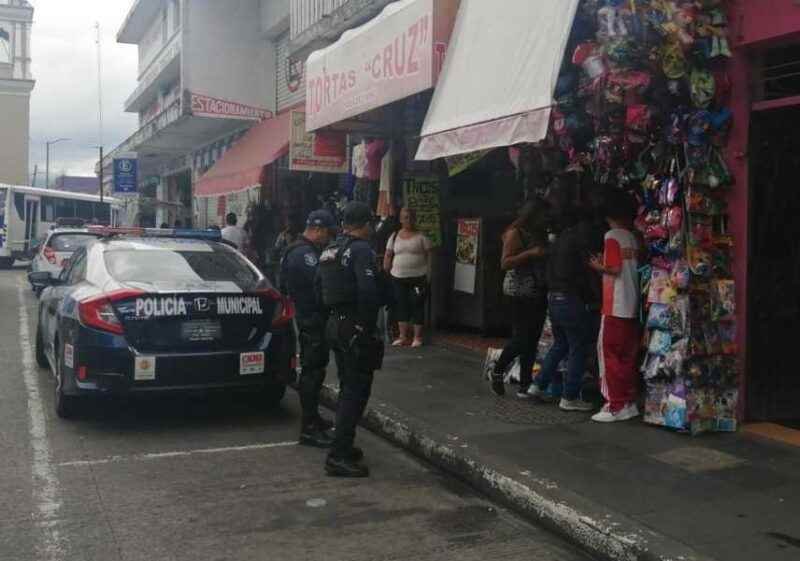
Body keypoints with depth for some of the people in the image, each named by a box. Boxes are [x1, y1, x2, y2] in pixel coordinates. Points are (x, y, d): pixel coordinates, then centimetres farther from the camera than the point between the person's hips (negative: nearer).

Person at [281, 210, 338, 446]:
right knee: (312, 371, -7)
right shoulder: (304, 253, -17)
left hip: (311, 319, 11)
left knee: (314, 370, 19)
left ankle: (312, 418, 32)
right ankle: (309, 429, -2)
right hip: (312, 321, -11)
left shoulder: (309, 251, 18)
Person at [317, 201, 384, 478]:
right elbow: (368, 292, -25)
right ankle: (339, 456, -4)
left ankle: (343, 447, 28)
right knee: (356, 391, -5)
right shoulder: (361, 250, -16)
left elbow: (319, 286, 18)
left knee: (348, 388, 20)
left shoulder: (330, 250, 13)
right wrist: (369, 326, -16)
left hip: (336, 323, 9)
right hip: (356, 328, -9)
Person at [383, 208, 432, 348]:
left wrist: (428, 275, -8)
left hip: (418, 278, -3)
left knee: (417, 306, 0)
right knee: (401, 306, 6)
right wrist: (386, 272, 7)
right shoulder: (394, 236, 9)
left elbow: (429, 256, -2)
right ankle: (403, 337, 15)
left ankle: (417, 337, 8)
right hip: (398, 278, 3)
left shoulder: (421, 236, 0)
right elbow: (388, 256, 12)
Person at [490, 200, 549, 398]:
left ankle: (525, 386, 12)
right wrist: (530, 253, -20)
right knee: (521, 339, -7)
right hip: (521, 292, -7)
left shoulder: (540, 235, 16)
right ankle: (497, 372, 16)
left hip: (539, 293, 7)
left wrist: (546, 254, 1)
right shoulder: (515, 233, -5)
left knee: (532, 340, 6)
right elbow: (505, 263, -13)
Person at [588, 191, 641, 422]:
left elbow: (614, 269, -14)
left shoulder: (612, 236, -8)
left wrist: (597, 266, 3)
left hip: (615, 307, -7)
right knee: (628, 356, 11)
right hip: (633, 307, 7)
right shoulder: (634, 238, 12)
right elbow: (635, 268, 14)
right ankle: (630, 402, 16)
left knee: (610, 354, -1)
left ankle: (616, 406, 0)